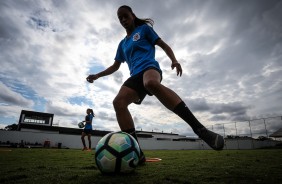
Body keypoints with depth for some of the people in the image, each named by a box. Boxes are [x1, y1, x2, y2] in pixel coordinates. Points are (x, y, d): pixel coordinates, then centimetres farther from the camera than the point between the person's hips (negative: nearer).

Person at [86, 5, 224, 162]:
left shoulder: (144, 28, 17)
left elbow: (163, 45, 11)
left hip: (150, 67, -5)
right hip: (135, 76, 5)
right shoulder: (122, 44, 29)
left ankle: (200, 128, -47)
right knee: (118, 102, -24)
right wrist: (97, 75, 24)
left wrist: (174, 60, -7)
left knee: (151, 83, -43)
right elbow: (115, 66, 33)